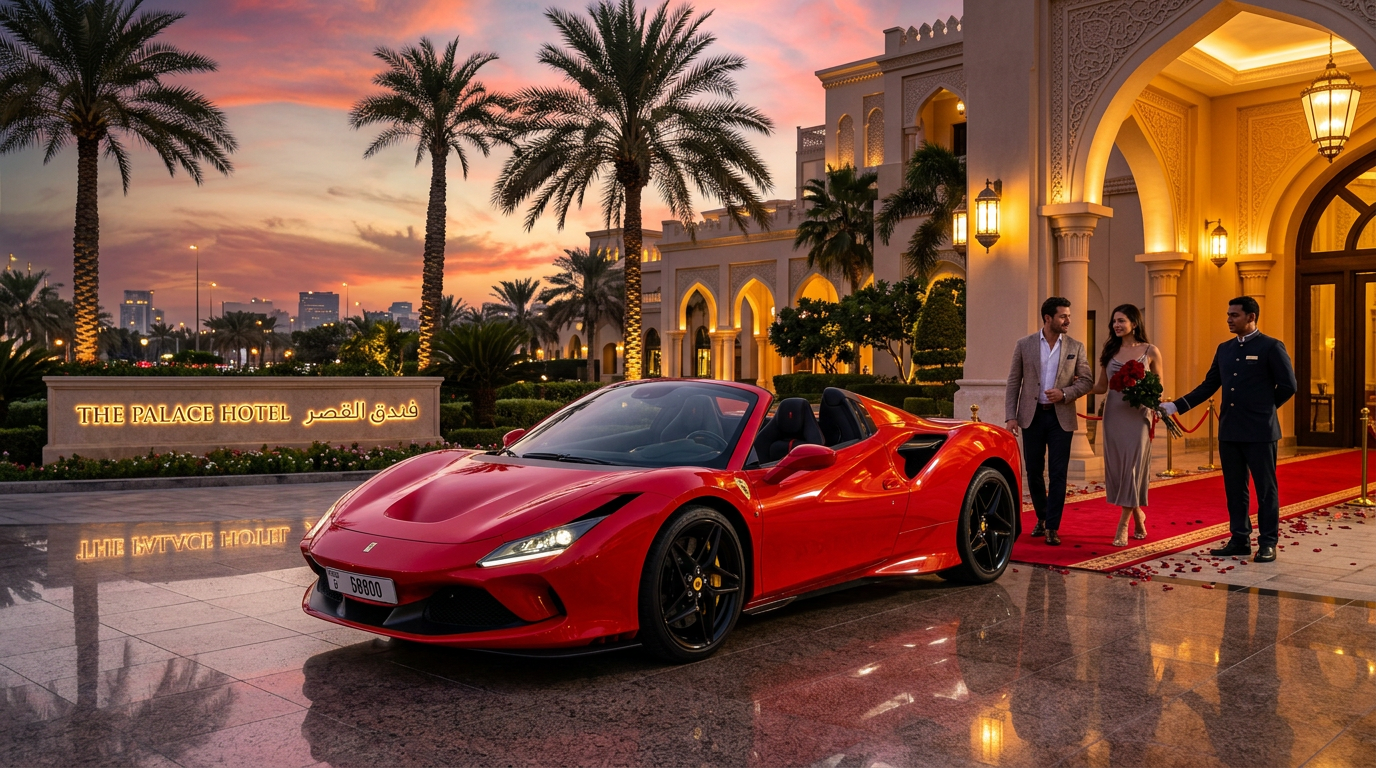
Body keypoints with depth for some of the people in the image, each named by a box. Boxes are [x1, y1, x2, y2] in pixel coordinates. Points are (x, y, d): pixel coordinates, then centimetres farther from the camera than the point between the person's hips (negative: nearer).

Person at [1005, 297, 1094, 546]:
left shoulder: (1076, 347, 4)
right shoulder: (1024, 345, 1)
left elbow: (1087, 380, 4)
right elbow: (1013, 383, 2)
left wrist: (1065, 393, -14)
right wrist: (1010, 416, -5)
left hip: (1061, 417, 0)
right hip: (1032, 416, 0)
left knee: (1058, 474, -3)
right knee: (1033, 471, 8)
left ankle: (1052, 528, 2)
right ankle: (1042, 518, 28)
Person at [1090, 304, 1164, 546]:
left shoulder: (1150, 351, 1)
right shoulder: (1109, 352, 9)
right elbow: (1101, 387, 11)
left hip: (1138, 416, -3)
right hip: (1113, 415, 3)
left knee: (1132, 468, -5)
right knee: (1117, 467, 4)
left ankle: (1123, 525, 0)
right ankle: (1138, 514, 26)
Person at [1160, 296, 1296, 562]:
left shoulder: (1271, 347, -6)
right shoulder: (1224, 349, 12)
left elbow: (1288, 385, -6)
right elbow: (1208, 386, 12)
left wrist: (1264, 408, 3)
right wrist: (1176, 406, 4)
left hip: (1259, 431, -6)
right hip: (1229, 430, 6)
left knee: (1266, 488, 3)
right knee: (1234, 488, 11)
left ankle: (1268, 543, 10)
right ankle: (1240, 539, 20)